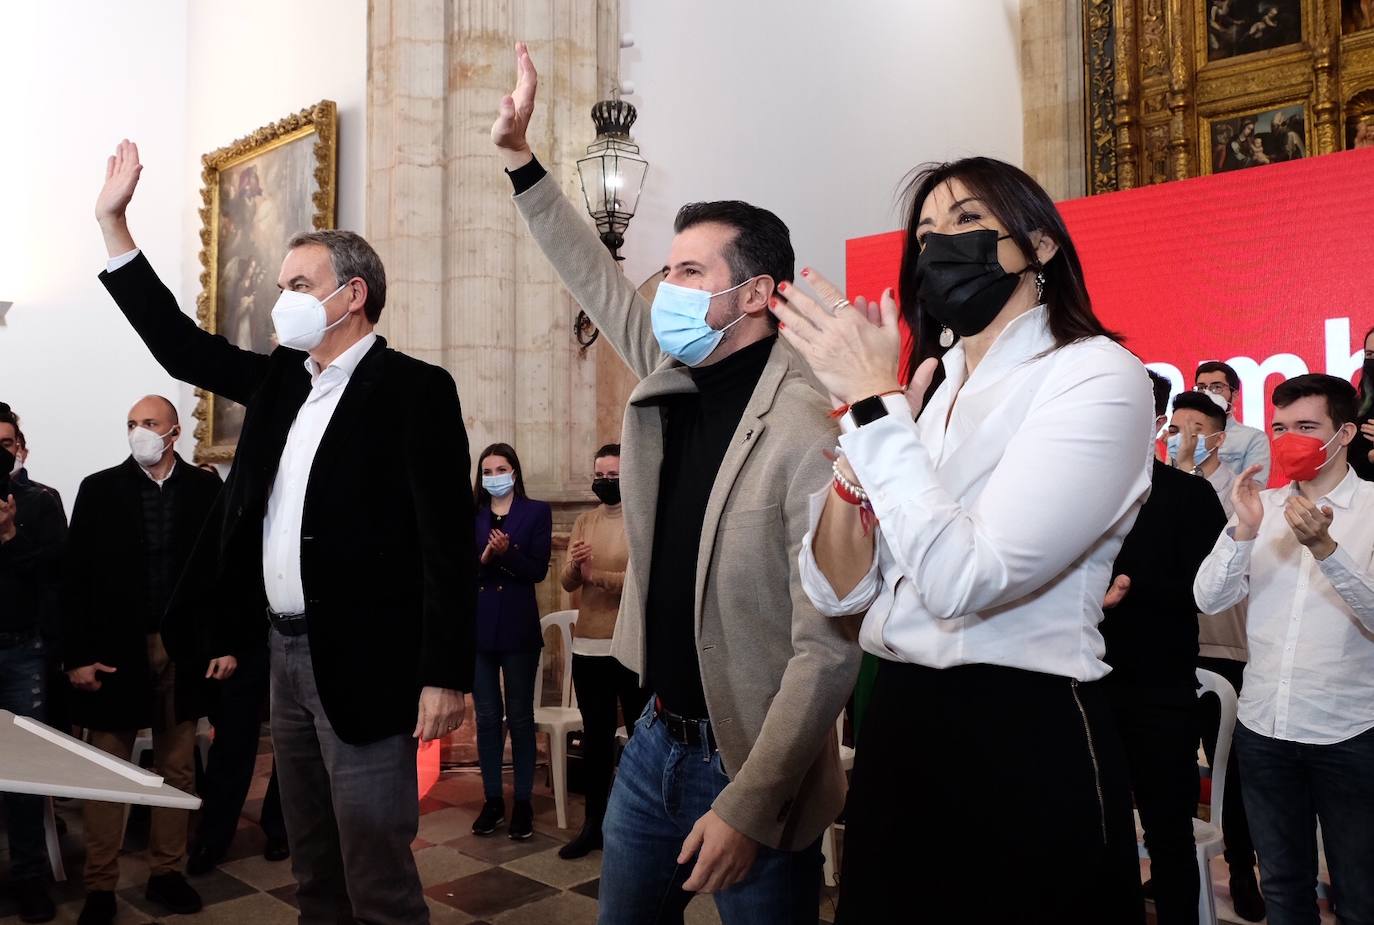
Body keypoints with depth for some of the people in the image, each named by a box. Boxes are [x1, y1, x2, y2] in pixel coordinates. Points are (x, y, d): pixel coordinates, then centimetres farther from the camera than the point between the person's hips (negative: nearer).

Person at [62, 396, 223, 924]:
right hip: (116, 648, 0)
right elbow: (77, 577, -1)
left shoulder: (206, 489, 2)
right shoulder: (98, 489, 1)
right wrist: (77, 655, -6)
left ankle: (166, 872, 23)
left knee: (177, 769, 10)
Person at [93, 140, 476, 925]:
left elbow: (449, 542, -16)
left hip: (362, 663, -7)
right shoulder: (282, 379, 11)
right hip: (289, 653, 8)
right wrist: (113, 221, 13)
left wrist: (445, 676, -20)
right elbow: (179, 346, 18)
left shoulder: (415, 389, -12)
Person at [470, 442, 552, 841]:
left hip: (517, 627, -3)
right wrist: (482, 558, -17)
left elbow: (538, 570, -6)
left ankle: (523, 803, 14)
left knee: (520, 717, 5)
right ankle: (492, 800, 20)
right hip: (476, 626, 3)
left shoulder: (536, 512, 0)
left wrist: (507, 552, -20)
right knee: (486, 718, 9)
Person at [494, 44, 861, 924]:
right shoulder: (669, 379, -1)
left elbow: (828, 649, -24)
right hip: (656, 738, 7)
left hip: (748, 765, -7)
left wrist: (750, 808, -24)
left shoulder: (810, 431, -23)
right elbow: (595, 276, 11)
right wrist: (519, 156, 5)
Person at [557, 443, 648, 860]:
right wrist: (573, 566, -19)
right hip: (588, 645, 5)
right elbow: (567, 583, 2)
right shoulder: (584, 522, 10)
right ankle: (594, 823, 25)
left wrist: (596, 575, -17)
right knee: (595, 736, 14)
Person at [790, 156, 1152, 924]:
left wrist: (875, 405, -18)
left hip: (1024, 734, -7)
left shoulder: (1097, 374, -11)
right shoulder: (928, 391, 10)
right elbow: (838, 591, 3)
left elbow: (964, 578, -24)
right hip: (900, 721, 7)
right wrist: (864, 422, -9)